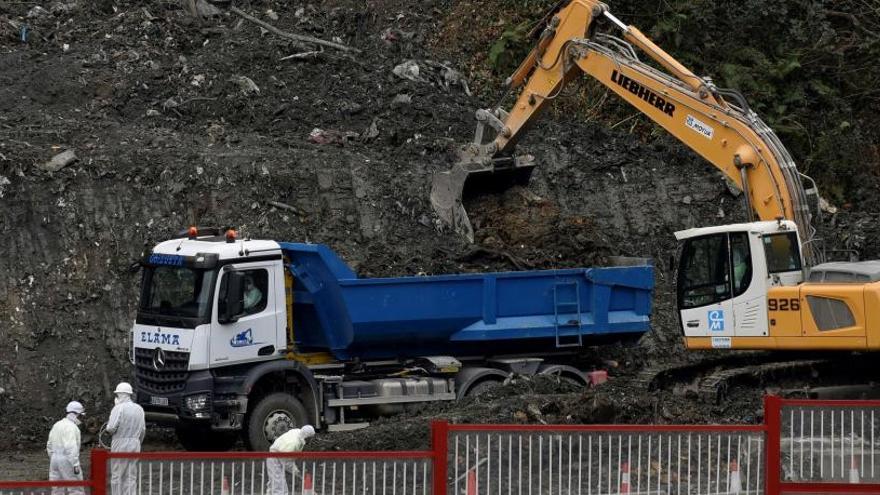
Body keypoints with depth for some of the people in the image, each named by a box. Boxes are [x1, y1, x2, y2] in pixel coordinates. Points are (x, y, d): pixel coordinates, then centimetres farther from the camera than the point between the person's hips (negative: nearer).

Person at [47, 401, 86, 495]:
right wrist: (75, 464, -22)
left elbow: (49, 445, 21)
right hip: (67, 460, -9)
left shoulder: (57, 425, 15)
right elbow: (71, 447, -22)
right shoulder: (71, 427, -13)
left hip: (55, 459, 9)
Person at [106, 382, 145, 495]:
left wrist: (109, 428, 5)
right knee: (131, 477, 7)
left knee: (117, 477, 1)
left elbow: (111, 428, -17)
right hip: (135, 445, 6)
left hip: (120, 444, -6)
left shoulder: (119, 408, -12)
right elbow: (143, 430, 13)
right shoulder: (139, 409, 7)